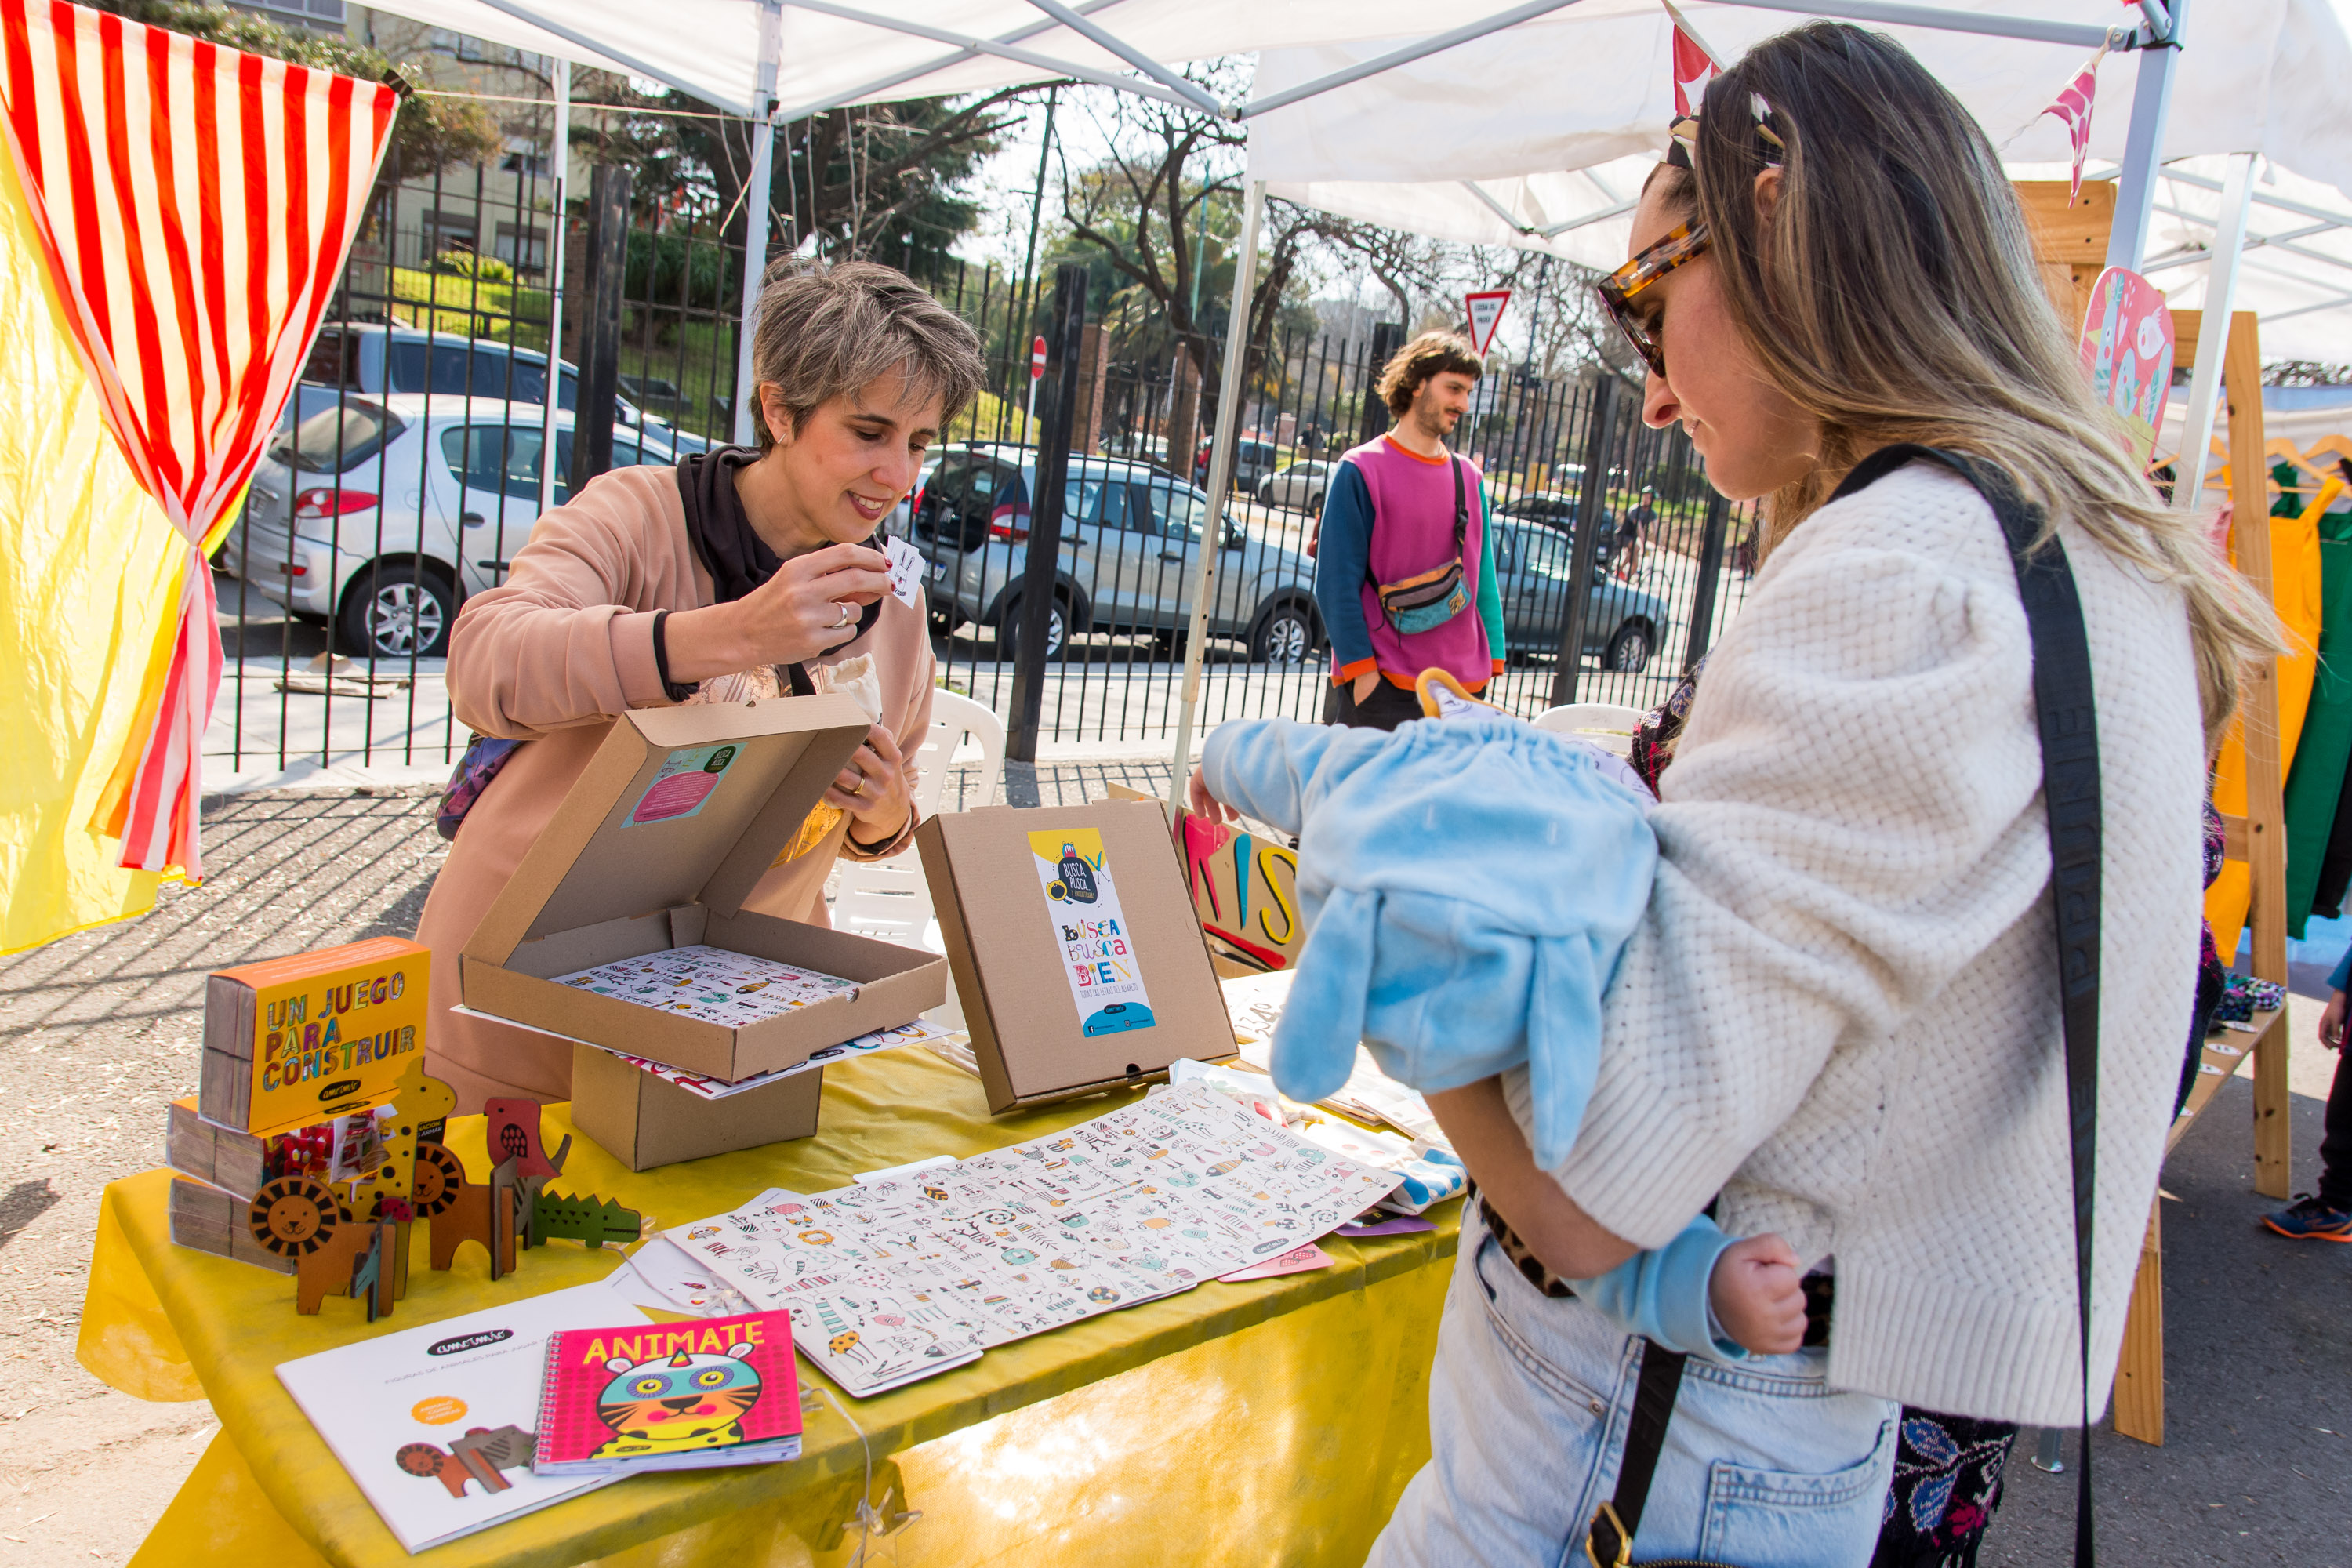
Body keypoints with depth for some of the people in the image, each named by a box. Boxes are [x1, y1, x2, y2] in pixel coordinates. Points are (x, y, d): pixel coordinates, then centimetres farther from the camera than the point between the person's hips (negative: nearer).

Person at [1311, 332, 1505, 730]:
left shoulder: (1470, 478, 13)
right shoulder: (1360, 471, -3)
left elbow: (1484, 577, 17)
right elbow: (1336, 582, -7)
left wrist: (1492, 660, 9)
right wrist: (1361, 668, -12)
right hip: (1380, 687, -5)